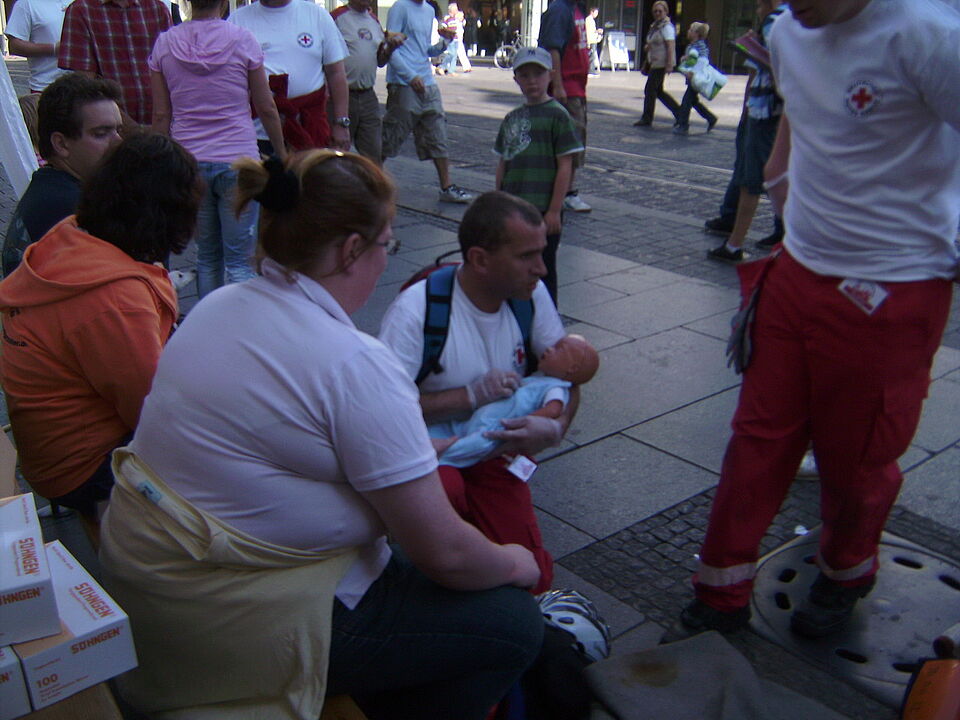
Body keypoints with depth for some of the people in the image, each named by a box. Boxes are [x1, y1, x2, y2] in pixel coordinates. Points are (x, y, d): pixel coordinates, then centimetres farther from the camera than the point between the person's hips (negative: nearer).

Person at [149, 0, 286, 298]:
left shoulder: (164, 43, 3)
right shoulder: (243, 40, -4)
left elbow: (161, 115, 4)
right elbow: (266, 109, 0)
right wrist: (281, 153, 13)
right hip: (238, 160, -3)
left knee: (206, 256, 15)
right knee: (240, 261, 0)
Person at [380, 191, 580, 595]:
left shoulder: (532, 295, -8)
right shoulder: (415, 310, -25)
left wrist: (555, 427, -20)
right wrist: (471, 395, -30)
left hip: (495, 453, 4)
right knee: (445, 491, -39)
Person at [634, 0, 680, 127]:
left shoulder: (667, 26, -11)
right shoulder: (654, 26, 17)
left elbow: (671, 46, -19)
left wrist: (669, 65, -26)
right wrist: (647, 46, 8)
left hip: (661, 64, -10)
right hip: (654, 63, 10)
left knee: (650, 90, -6)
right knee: (658, 91, 13)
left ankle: (647, 119, 3)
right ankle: (679, 112, 20)